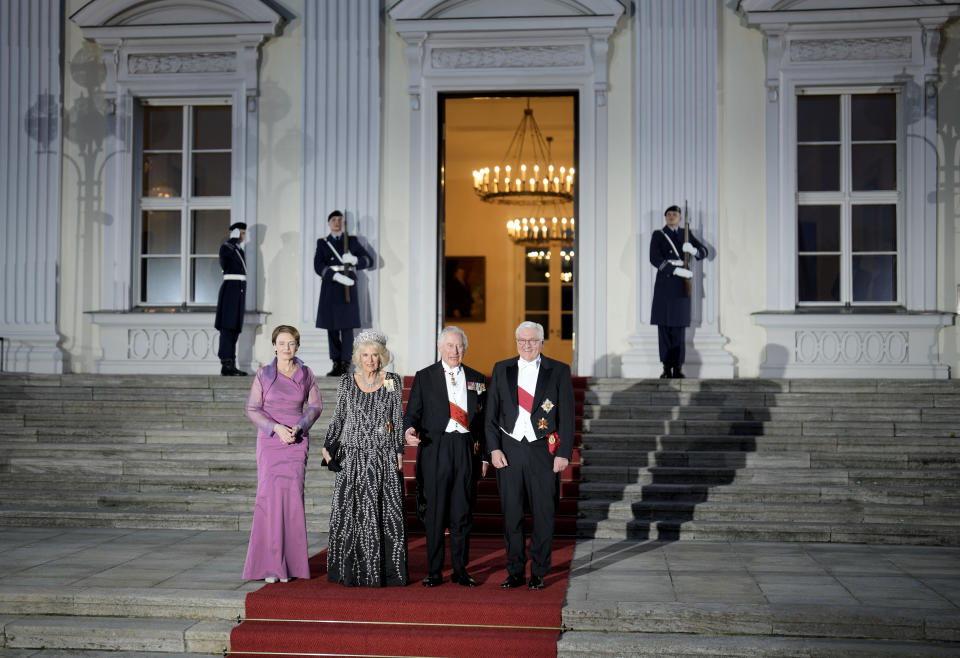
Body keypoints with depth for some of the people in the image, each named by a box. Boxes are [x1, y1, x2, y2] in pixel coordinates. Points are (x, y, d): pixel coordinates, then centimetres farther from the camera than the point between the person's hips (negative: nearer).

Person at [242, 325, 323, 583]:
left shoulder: (305, 374, 5)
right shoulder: (264, 374, 1)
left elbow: (315, 405, 10)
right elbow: (252, 409, 1)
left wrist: (298, 428, -7)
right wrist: (276, 427, -13)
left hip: (297, 442, 1)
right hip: (270, 440, -1)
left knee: (292, 497, -4)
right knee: (270, 497, -8)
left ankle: (290, 562, 5)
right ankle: (270, 564, -1)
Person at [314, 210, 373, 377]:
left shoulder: (352, 241, 11)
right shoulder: (322, 243, 11)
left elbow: (369, 260, 7)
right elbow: (318, 266, -2)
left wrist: (354, 259, -14)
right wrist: (337, 276, -17)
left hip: (348, 289, -1)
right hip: (330, 289, 2)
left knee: (347, 327, -6)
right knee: (331, 327, 1)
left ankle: (345, 365, -4)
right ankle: (336, 364, 7)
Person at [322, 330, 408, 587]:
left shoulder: (393, 382, 4)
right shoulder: (347, 382, 7)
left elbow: (399, 420, 5)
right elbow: (338, 418, 10)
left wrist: (399, 453, -1)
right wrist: (328, 446, -2)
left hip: (385, 458, -1)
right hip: (353, 458, 1)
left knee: (386, 513, -2)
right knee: (351, 513, -1)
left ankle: (386, 571, 6)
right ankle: (352, 572, 9)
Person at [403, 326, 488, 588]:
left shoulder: (476, 379, 12)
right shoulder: (424, 377, 5)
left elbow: (482, 419, 14)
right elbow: (412, 412, 4)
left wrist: (484, 456, 11)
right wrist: (409, 431, -18)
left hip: (466, 450, 2)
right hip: (435, 450, -2)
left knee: (462, 512, 5)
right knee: (435, 512, 1)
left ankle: (461, 570, 15)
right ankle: (434, 571, 11)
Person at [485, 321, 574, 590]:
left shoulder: (559, 371, 2)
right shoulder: (501, 369, 8)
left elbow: (567, 416, 1)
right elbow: (491, 413, 8)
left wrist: (564, 453, -6)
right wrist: (494, 449, -2)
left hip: (543, 451, -1)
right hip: (509, 451, 2)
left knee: (543, 515, 2)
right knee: (511, 514, 5)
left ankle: (538, 573, 14)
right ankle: (515, 572, 16)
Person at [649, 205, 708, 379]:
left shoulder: (686, 235, 13)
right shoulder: (658, 235, 3)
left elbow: (703, 252, 6)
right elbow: (655, 259, -11)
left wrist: (693, 250, -18)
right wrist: (678, 271, -18)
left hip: (681, 287, 1)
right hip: (664, 285, -1)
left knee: (679, 327, -1)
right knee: (664, 327, -2)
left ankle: (678, 369, 1)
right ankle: (667, 369, 4)